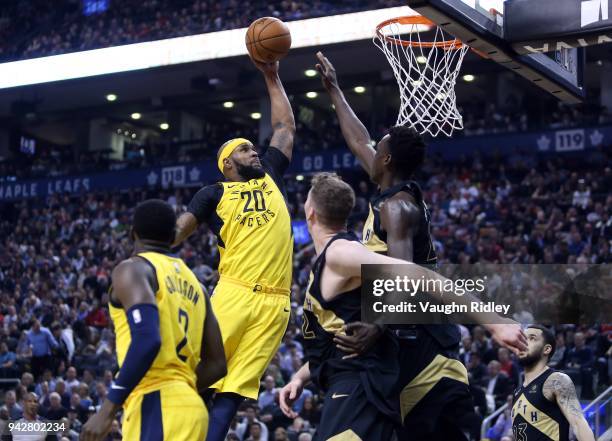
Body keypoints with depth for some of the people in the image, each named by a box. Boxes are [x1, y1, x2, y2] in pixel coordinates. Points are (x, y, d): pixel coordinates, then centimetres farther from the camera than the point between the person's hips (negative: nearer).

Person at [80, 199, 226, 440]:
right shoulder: (192, 281, 22)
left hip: (157, 408, -8)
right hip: (190, 407, 9)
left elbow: (147, 340, -18)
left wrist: (107, 409, -15)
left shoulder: (133, 269, -1)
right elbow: (216, 363, 20)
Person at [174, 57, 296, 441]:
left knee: (234, 391, -3)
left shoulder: (271, 178, 22)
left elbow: (285, 127, 29)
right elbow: (179, 228, 4)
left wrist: (272, 77, 29)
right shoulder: (215, 194, 11)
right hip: (234, 293, -2)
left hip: (274, 301, 3)